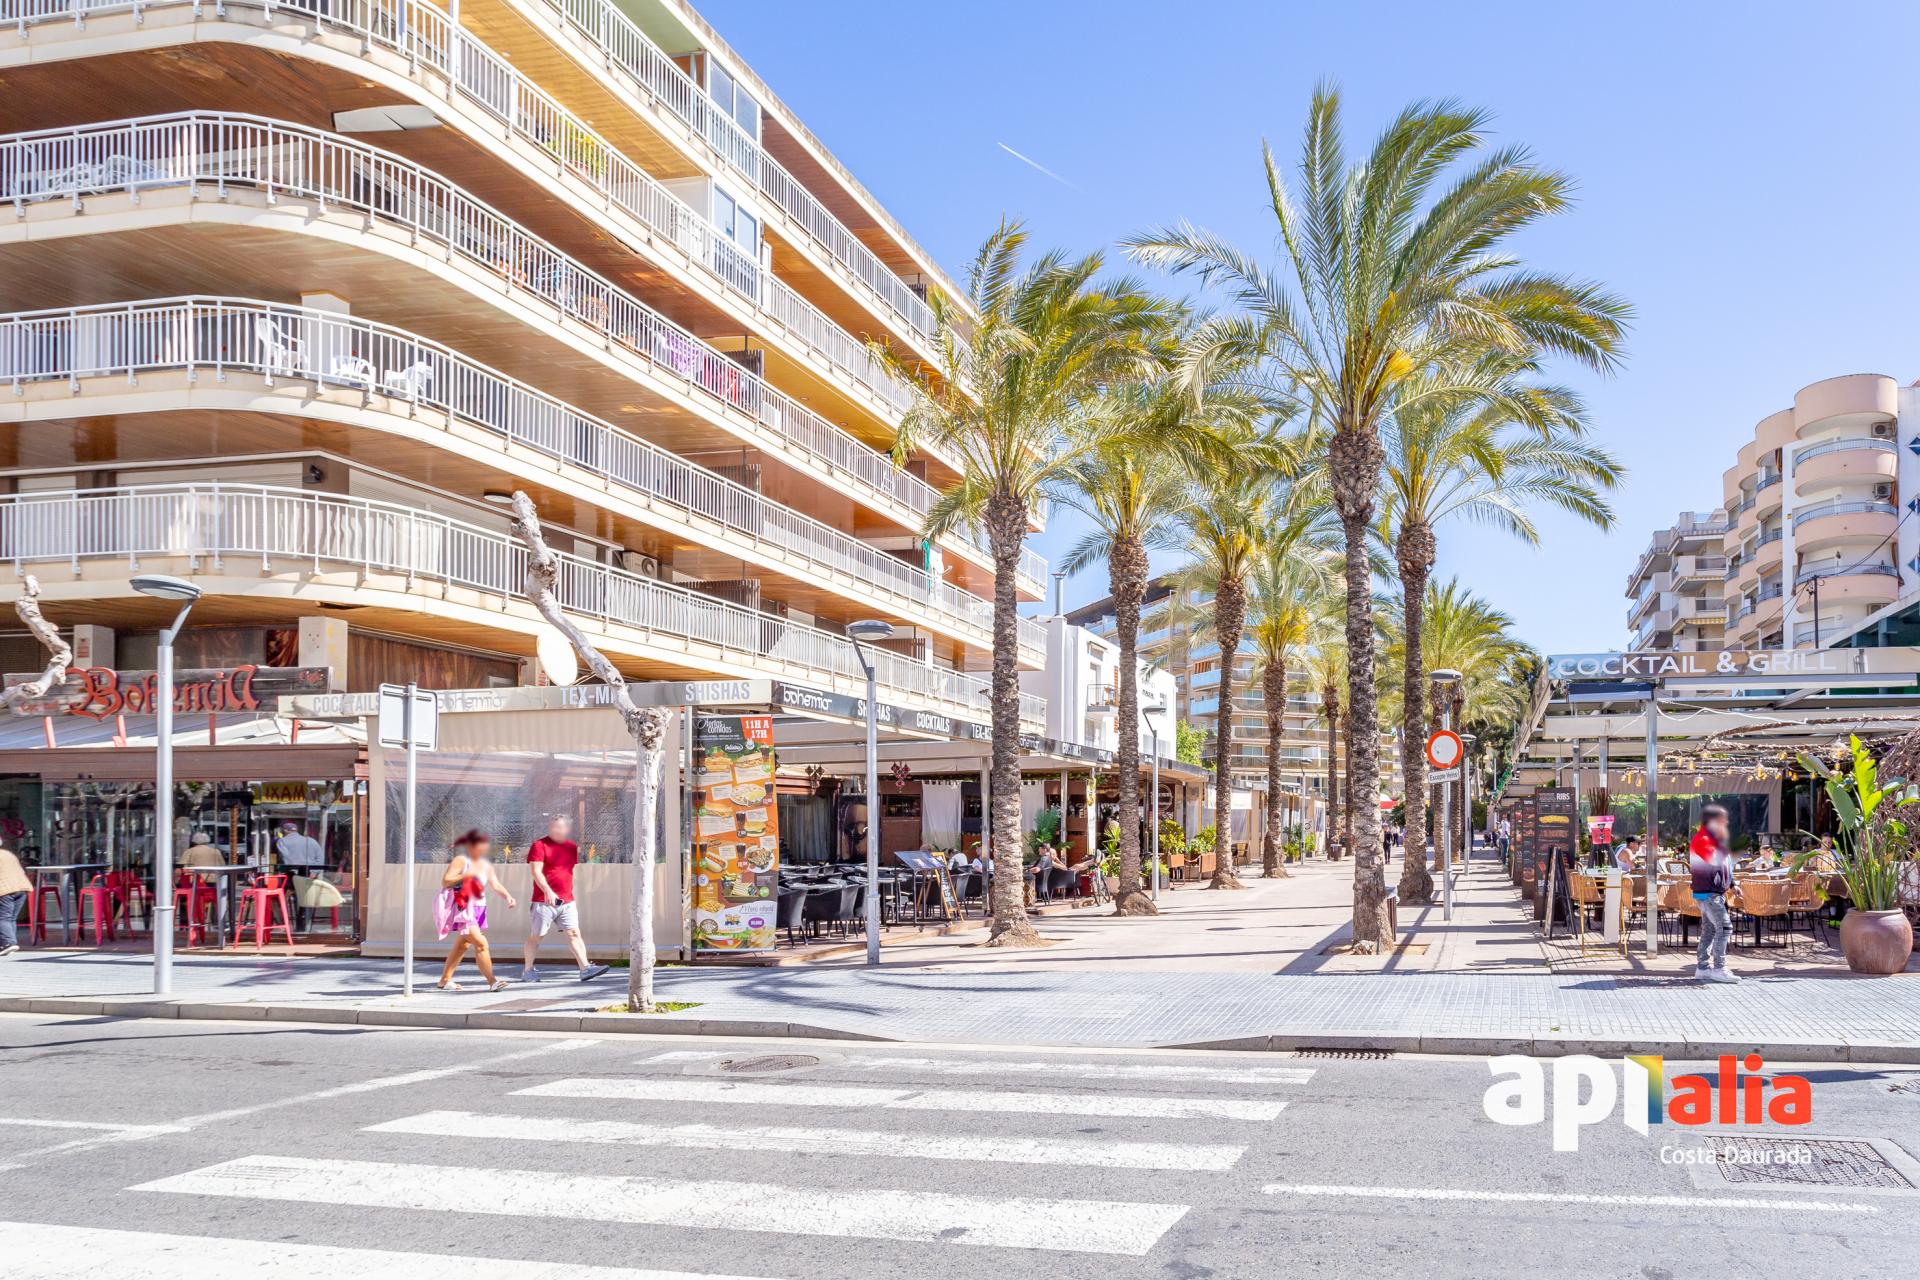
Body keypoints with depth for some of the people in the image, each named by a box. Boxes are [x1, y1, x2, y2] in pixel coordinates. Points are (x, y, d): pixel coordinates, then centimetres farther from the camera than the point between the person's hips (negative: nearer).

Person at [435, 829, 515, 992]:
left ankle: (445, 980, 29)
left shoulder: (485, 864, 12)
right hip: (463, 908, -8)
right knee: (480, 942, -17)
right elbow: (445, 881, -15)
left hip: (478, 909, 8)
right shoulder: (460, 861, -8)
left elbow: (496, 885, 5)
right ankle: (492, 981, -18)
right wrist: (467, 875, -21)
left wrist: (508, 896, -12)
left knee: (462, 945, 17)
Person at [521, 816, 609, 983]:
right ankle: (528, 971, 17)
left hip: (567, 901, 5)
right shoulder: (540, 845, -6)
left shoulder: (571, 846, 14)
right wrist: (547, 891, -28)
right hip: (545, 900, -5)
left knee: (574, 933, -4)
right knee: (535, 936, 5)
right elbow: (536, 871, -15)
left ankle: (585, 968, -11)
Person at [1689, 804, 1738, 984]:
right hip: (1708, 893, -11)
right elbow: (1715, 860, -28)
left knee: (1709, 929, 11)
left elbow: (1724, 863, 27)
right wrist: (1722, 841, -21)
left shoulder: (1713, 839, 18)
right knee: (1723, 927, -15)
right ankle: (1719, 969, -15)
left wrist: (1732, 884, 20)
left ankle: (1702, 967, 15)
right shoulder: (1702, 839, -15)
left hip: (1716, 892, 11)